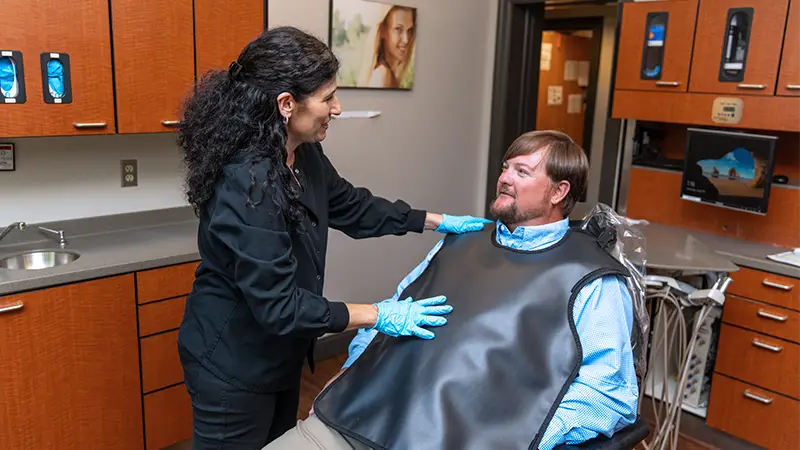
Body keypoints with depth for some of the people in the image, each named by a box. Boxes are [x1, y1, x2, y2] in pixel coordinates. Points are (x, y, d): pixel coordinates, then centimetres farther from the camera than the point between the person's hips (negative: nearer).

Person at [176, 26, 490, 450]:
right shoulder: (246, 185, -32)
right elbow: (277, 304, -31)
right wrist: (380, 315, -27)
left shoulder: (303, 154, -4)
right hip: (232, 366, -8)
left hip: (278, 352, 8)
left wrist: (438, 220, 11)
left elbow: (351, 205, 11)